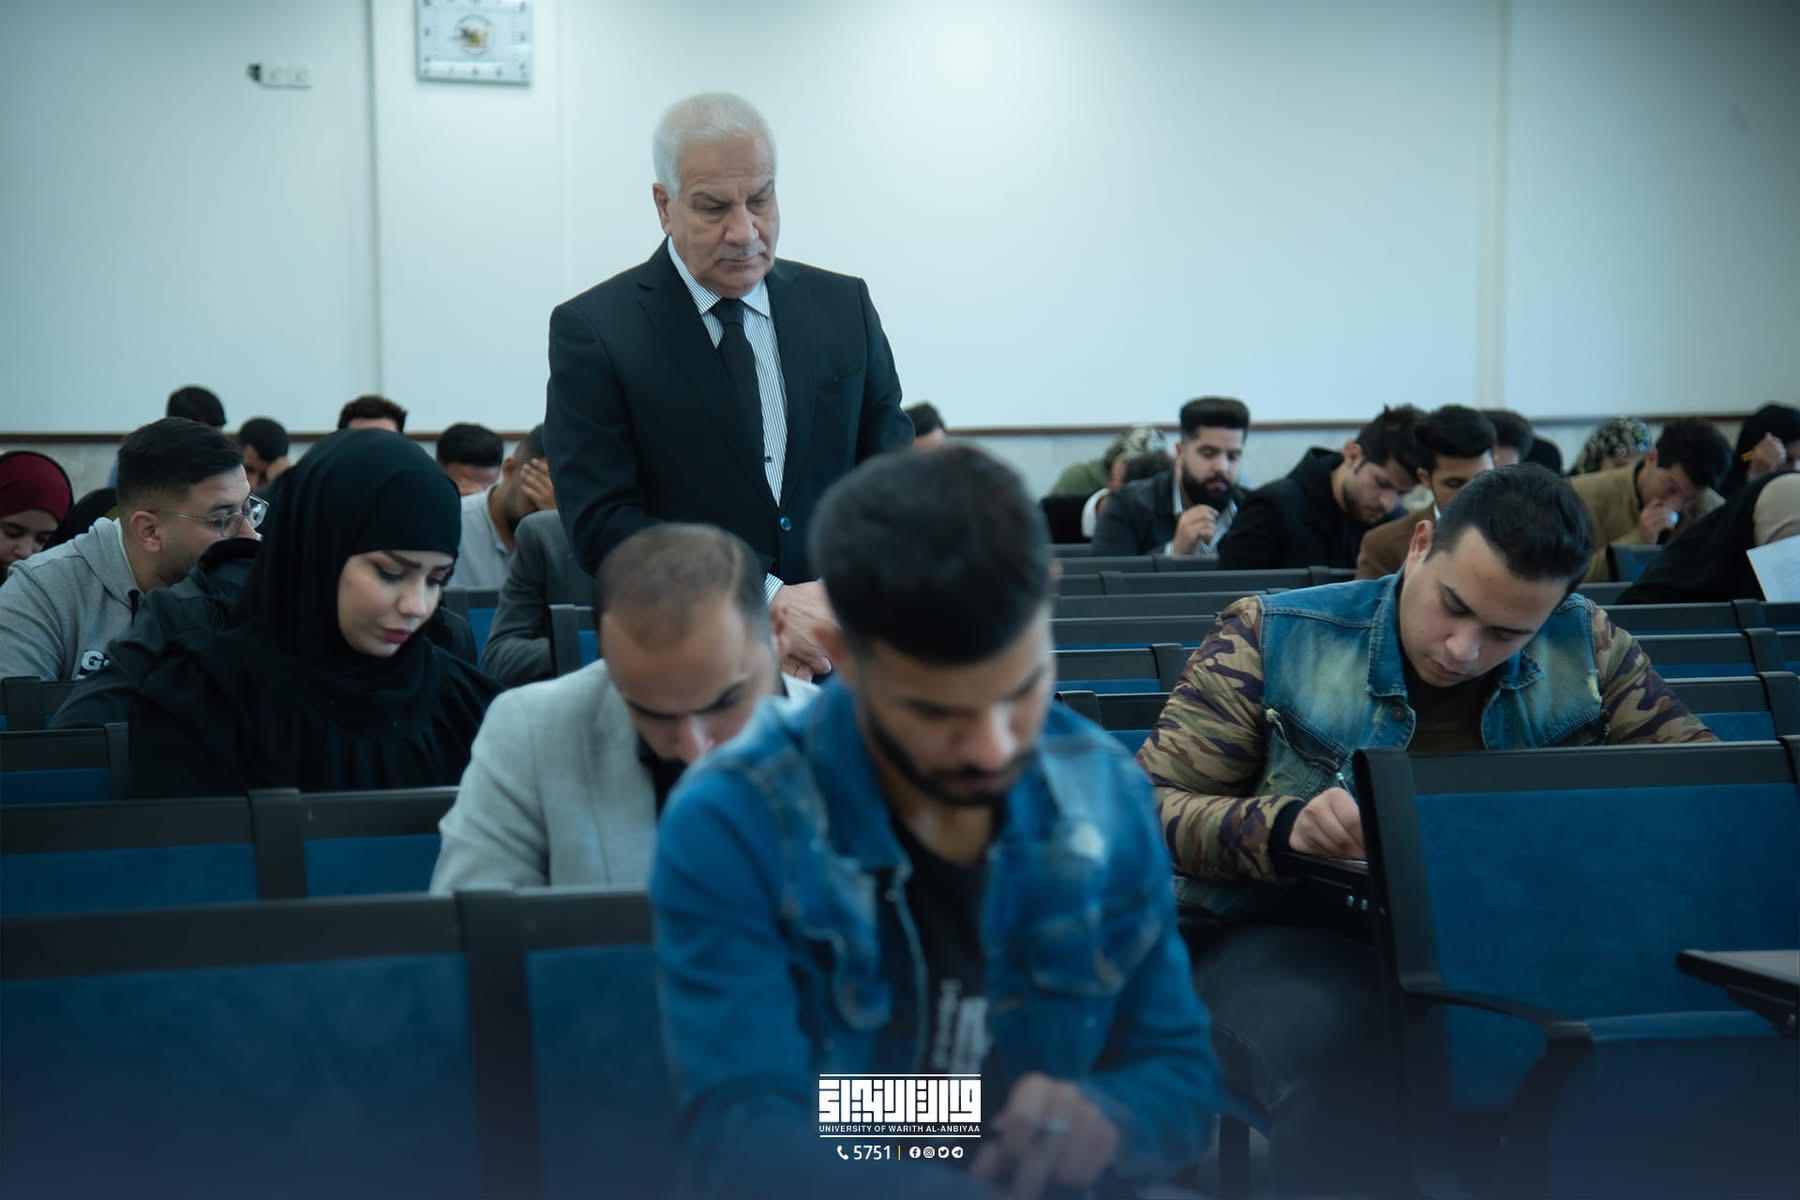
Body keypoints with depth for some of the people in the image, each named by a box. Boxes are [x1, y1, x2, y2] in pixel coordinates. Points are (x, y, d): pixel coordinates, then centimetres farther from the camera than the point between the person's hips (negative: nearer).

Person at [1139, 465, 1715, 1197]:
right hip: (1289, 935, -3)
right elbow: (1147, 808, -4)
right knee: (1339, 1067, -41)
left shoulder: (1583, 646, 7)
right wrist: (1281, 826, -25)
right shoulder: (1275, 637, -3)